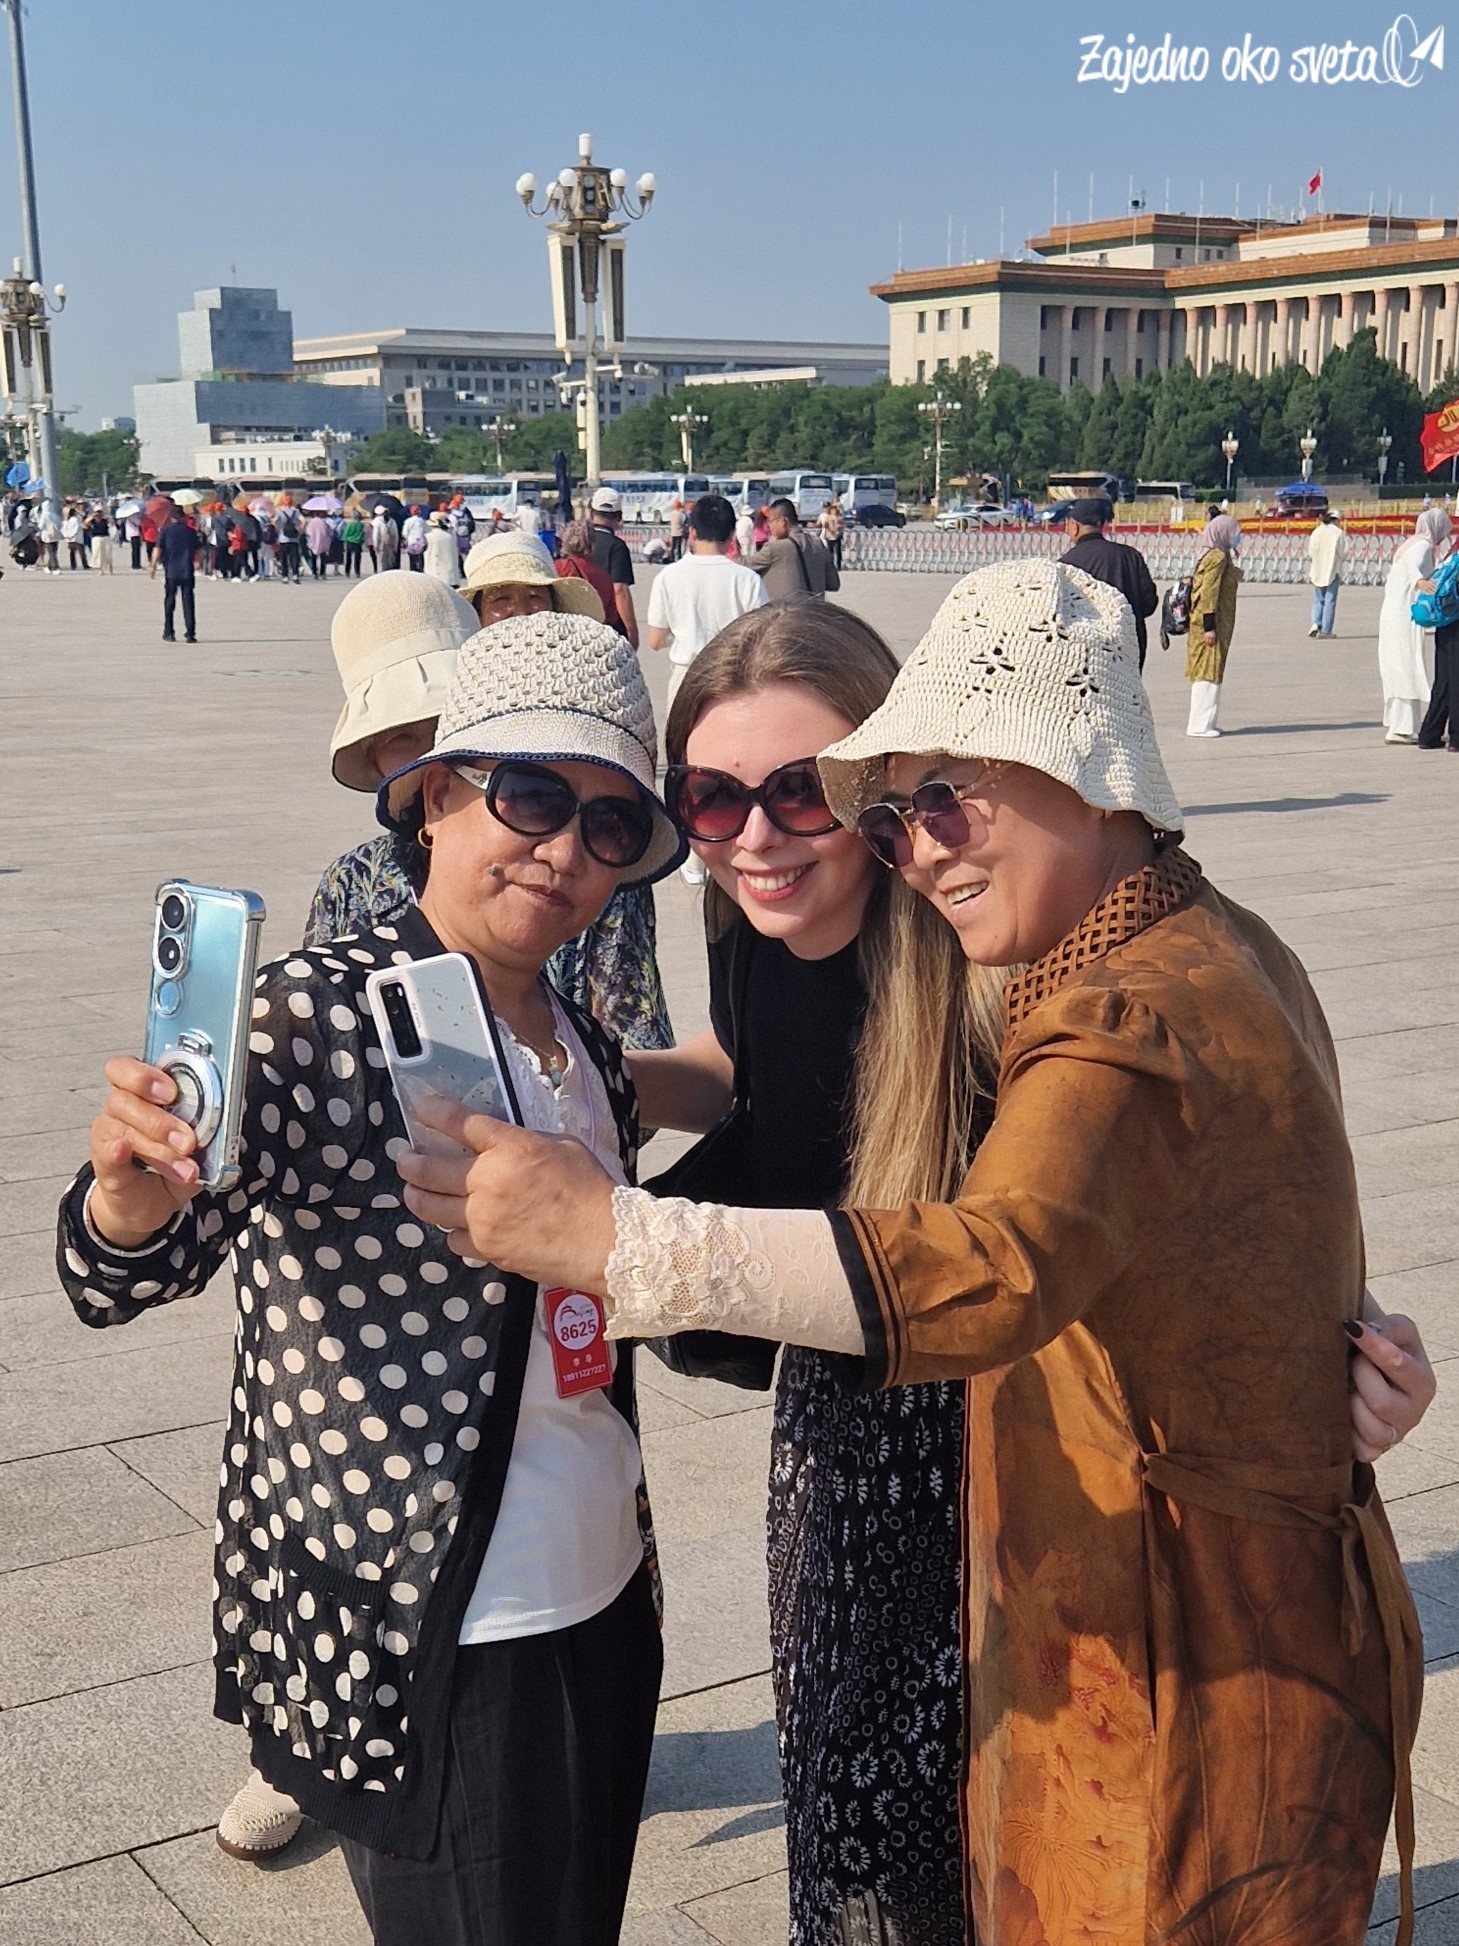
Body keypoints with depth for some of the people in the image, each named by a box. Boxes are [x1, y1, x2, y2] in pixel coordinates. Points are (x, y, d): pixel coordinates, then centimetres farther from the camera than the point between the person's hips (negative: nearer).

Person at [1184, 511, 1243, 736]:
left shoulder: (1216, 555, 14)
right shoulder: (1218, 557, -15)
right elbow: (1209, 593, -20)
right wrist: (1209, 627, -21)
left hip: (1218, 622, 10)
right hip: (1212, 623, -10)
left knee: (1209, 671, 13)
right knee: (1208, 670, -7)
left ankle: (1205, 721, 19)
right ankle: (1199, 724, -6)